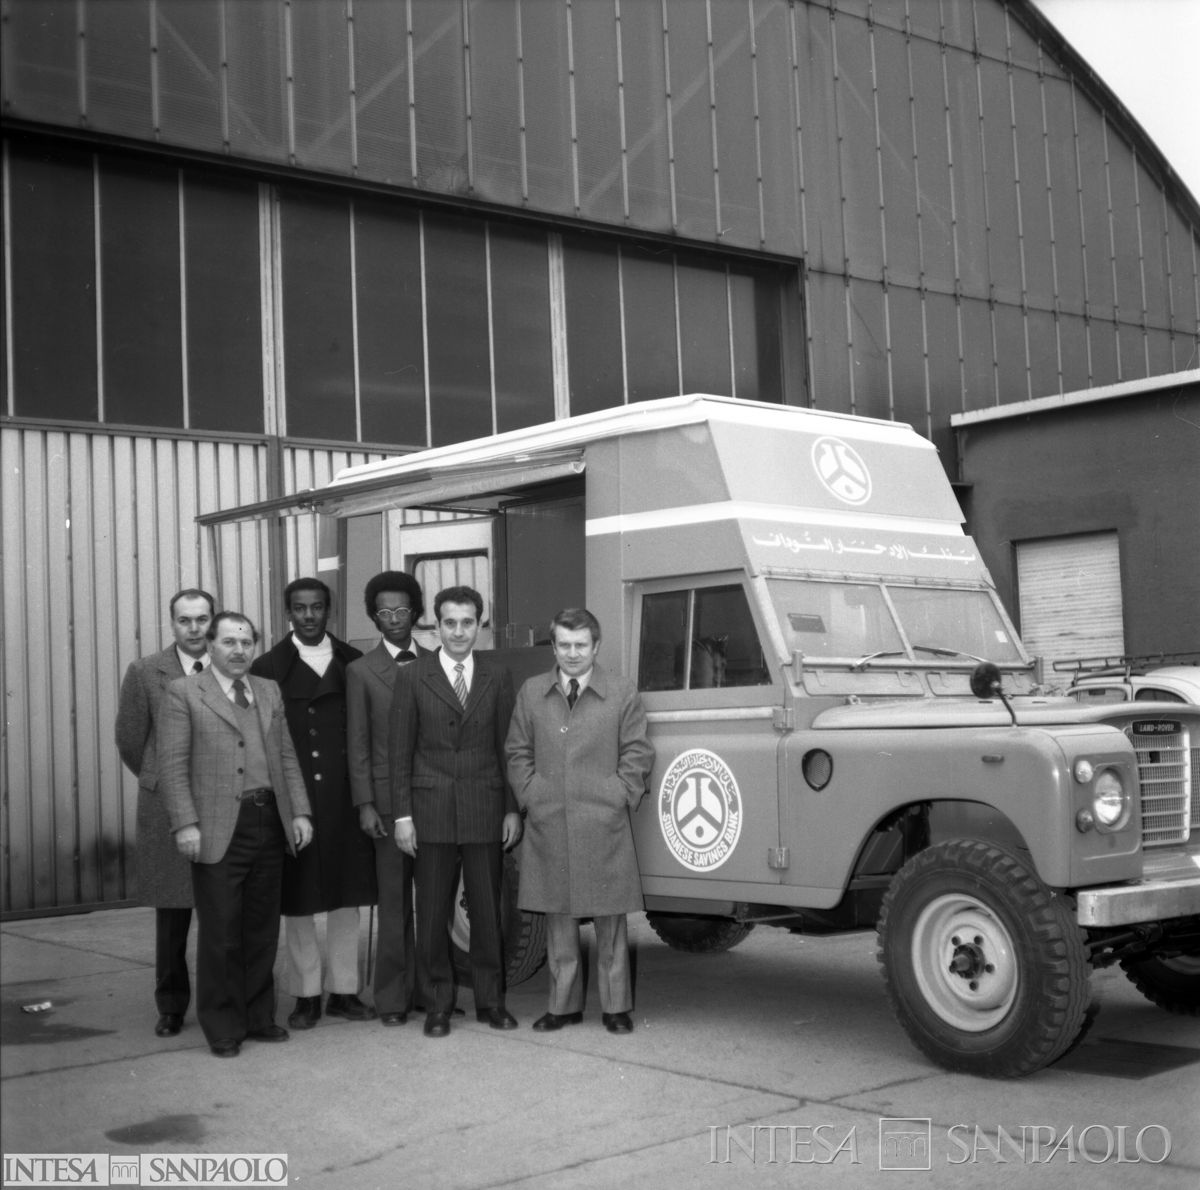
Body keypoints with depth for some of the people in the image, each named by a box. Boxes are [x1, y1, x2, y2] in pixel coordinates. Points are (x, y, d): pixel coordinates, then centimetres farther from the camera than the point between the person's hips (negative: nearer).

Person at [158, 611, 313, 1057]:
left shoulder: (270, 692, 16)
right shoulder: (183, 693, 0)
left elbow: (287, 757, 14)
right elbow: (172, 765, -5)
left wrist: (300, 812, 5)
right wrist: (185, 824, -13)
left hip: (270, 823, 5)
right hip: (218, 829, -5)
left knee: (262, 929, 11)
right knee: (220, 933, -1)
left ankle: (258, 1016, 22)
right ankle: (222, 1027, 11)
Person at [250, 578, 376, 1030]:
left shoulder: (354, 664, 8)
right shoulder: (268, 667, 1)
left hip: (345, 798, 2)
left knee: (346, 895, 7)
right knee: (298, 899, 4)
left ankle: (343, 989, 18)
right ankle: (306, 994, 14)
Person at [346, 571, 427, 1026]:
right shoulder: (361, 671, 4)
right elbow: (357, 744, 2)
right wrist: (365, 805, -5)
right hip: (390, 799, -2)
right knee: (394, 903, 0)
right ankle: (392, 998, 6)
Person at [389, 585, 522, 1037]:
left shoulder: (498, 677, 7)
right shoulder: (412, 677, 2)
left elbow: (507, 746, 8)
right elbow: (399, 750, 1)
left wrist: (512, 809, 2)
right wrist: (403, 814, -4)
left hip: (485, 810, 1)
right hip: (432, 810, -1)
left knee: (487, 910, 6)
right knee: (433, 913, 5)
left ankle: (490, 1001, 18)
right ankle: (437, 1005, 15)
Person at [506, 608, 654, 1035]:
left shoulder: (622, 692, 2)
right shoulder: (531, 692, 9)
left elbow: (637, 754, 2)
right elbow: (518, 752, 12)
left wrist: (619, 799, -5)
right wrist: (530, 798, 2)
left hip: (604, 826, -2)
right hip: (547, 825, 2)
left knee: (609, 919, 4)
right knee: (558, 916, 8)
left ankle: (615, 1006, 13)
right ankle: (563, 1004, 18)